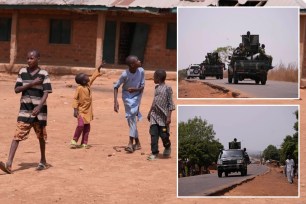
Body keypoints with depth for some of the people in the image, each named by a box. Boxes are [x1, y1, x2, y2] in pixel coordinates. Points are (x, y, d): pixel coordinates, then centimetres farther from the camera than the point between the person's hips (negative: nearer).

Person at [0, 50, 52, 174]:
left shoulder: (43, 74, -6)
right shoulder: (22, 72, 4)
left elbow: (46, 92, -12)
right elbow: (17, 89, 1)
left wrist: (39, 107, -26)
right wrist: (31, 84, -13)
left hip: (39, 109, -2)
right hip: (25, 109, 2)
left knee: (41, 136, 12)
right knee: (17, 135, -9)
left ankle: (43, 161, 30)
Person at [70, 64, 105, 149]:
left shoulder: (88, 84, 3)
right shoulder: (79, 88, -16)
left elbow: (93, 76, 18)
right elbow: (75, 99, -14)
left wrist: (99, 68, 19)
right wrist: (75, 110, -20)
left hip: (88, 111, 7)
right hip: (81, 111, -7)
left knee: (87, 127, 7)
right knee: (81, 125, -17)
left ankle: (84, 143, 14)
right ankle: (74, 141, 1)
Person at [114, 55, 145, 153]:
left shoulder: (141, 71, -18)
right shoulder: (125, 74, -23)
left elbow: (142, 86, -10)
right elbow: (116, 86, -12)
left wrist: (135, 89, -31)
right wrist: (115, 101, -21)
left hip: (136, 95, 0)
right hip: (127, 95, 0)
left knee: (132, 114, -18)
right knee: (131, 117, -4)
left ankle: (131, 142, -19)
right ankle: (137, 142, 9)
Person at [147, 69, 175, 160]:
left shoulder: (167, 88, -8)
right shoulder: (156, 88, 13)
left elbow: (170, 103, -10)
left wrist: (169, 116, -15)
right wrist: (149, 113, 23)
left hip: (163, 115, -6)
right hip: (154, 115, 6)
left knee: (163, 135, -1)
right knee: (153, 134, -2)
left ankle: (167, 147, 27)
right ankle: (154, 153, 2)